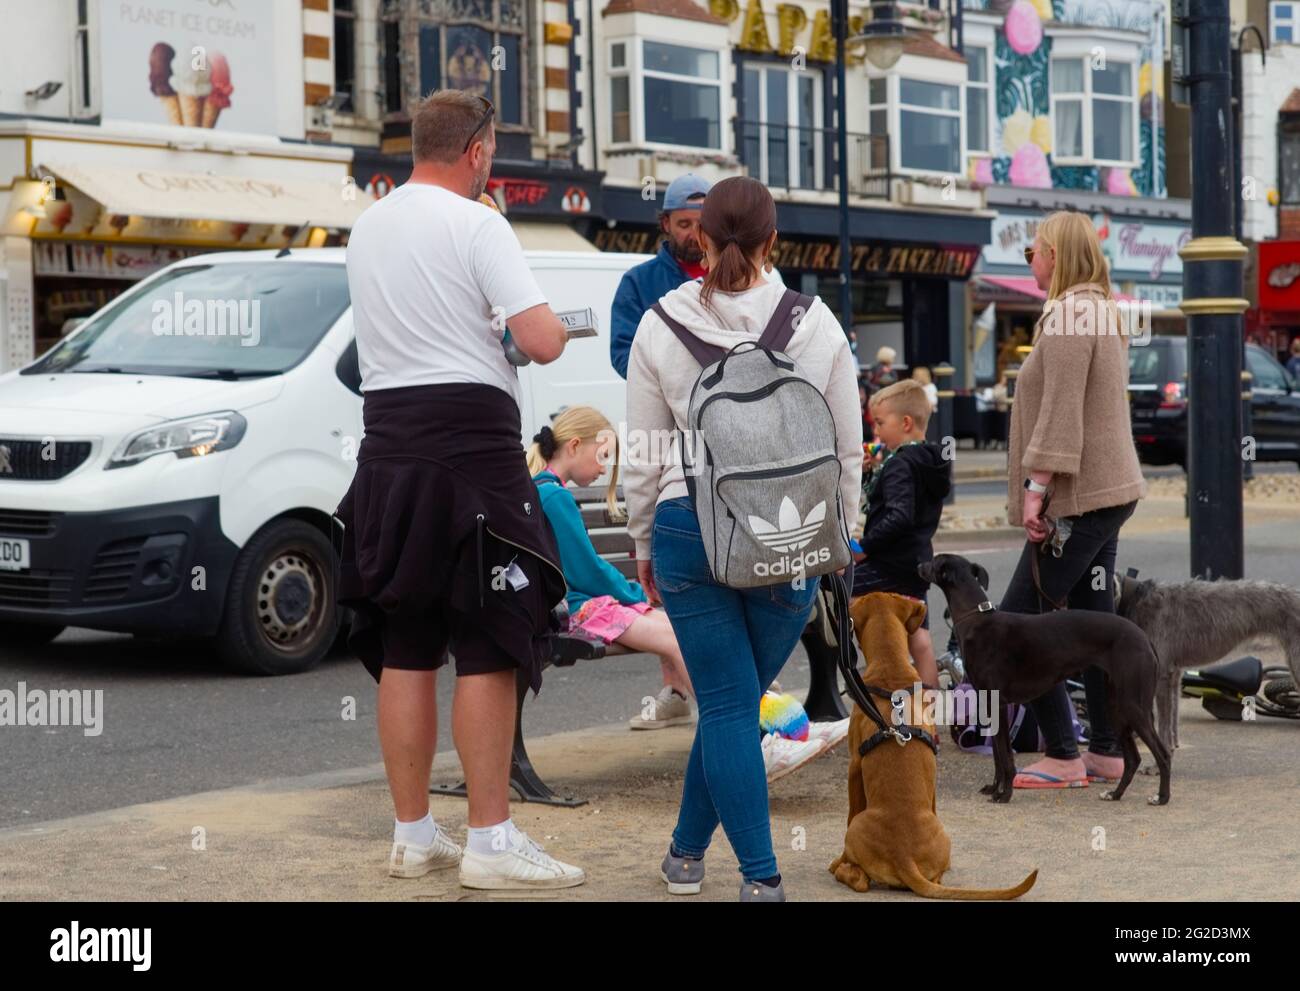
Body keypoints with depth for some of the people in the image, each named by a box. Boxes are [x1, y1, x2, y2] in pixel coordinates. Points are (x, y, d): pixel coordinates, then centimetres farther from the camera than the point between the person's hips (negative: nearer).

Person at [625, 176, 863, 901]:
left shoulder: (661, 325, -3)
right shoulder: (818, 325, -1)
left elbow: (646, 455, 2)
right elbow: (847, 448, 3)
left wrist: (643, 542, 14)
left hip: (691, 527, -1)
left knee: (727, 704, 5)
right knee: (735, 699, 16)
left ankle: (762, 876, 2)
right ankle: (688, 849, 27)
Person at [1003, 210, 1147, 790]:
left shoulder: (1067, 313, -14)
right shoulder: (1103, 311, 17)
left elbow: (1060, 412, -21)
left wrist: (1036, 488, -20)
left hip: (1078, 496, -10)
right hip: (1109, 489, 10)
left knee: (1019, 622, -6)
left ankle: (1062, 756, -4)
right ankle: (1107, 751, 15)